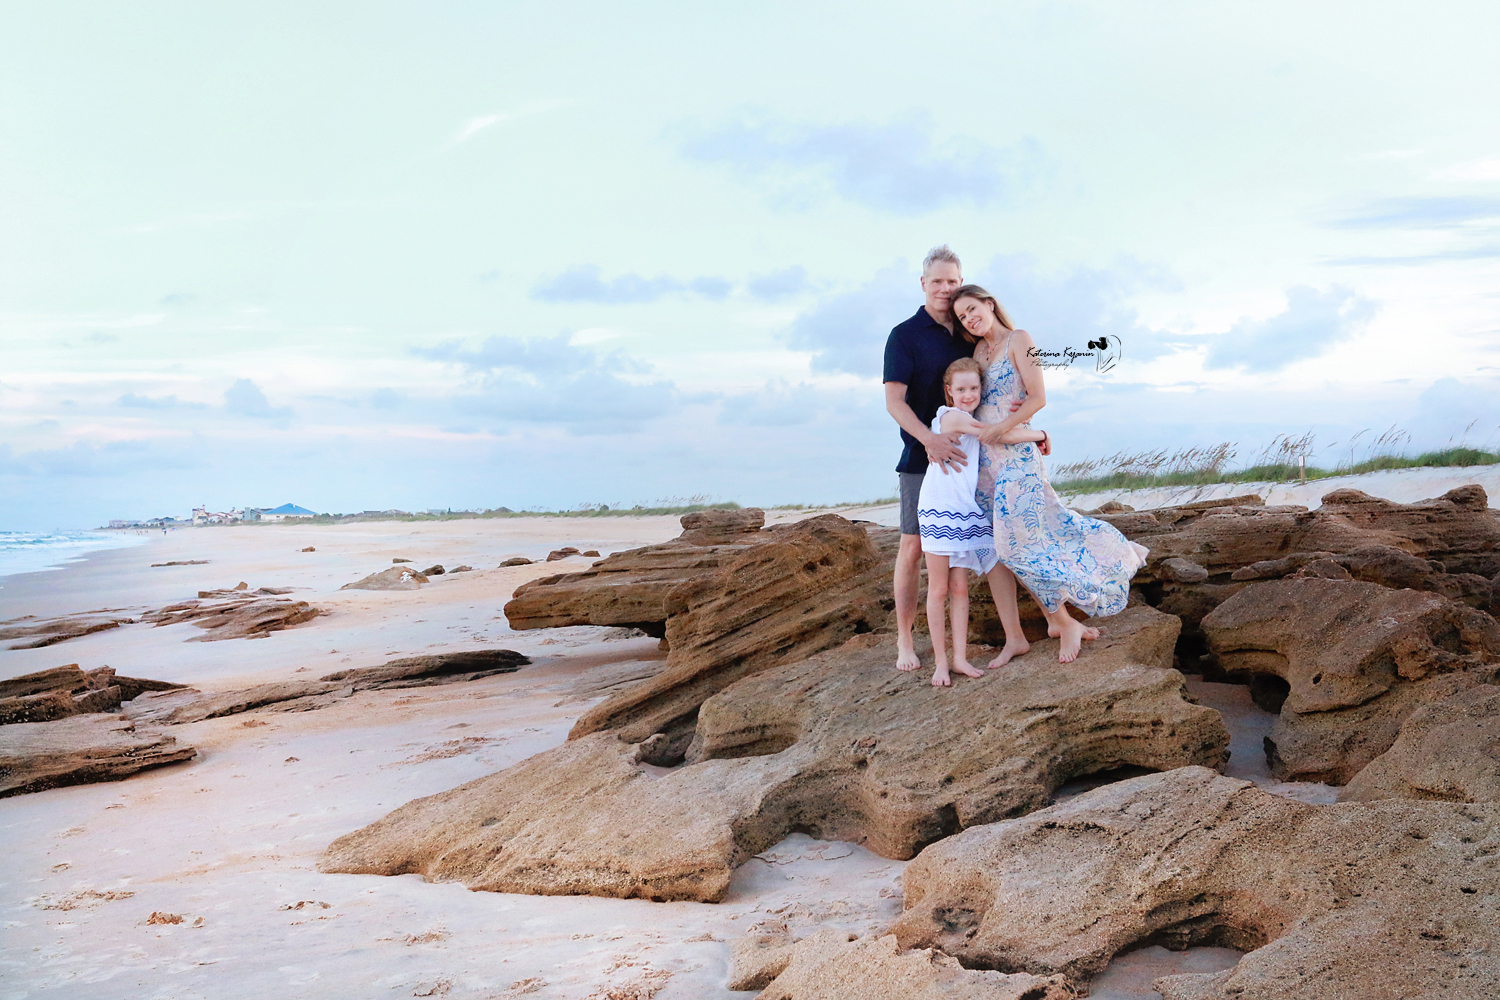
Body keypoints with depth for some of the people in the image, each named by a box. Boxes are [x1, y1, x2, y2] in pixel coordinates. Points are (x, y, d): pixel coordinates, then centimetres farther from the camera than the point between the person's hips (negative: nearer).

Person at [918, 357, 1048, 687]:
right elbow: (1004, 436, -14)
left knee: (960, 588, 7)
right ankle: (940, 661, 6)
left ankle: (960, 658, 11)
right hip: (939, 511, -8)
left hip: (965, 512, 8)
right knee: (938, 590, 1)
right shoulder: (952, 417, -13)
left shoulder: (968, 420, 14)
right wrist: (1042, 434, -3)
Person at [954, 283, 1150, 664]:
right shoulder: (979, 350, 17)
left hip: (1014, 451, -7)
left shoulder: (1018, 340, -2)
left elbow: (1038, 397, -9)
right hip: (981, 458, 7)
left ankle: (1064, 621, 6)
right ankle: (1014, 637, 7)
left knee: (1019, 541, -13)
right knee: (989, 544, 1)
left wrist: (1004, 426, -20)